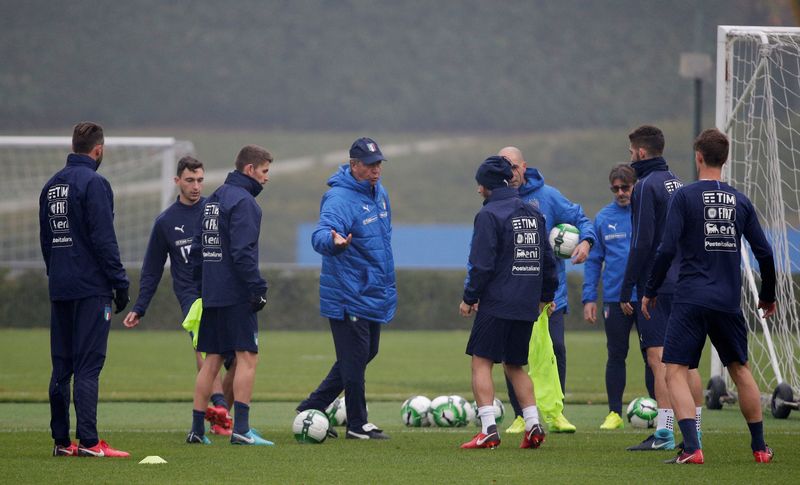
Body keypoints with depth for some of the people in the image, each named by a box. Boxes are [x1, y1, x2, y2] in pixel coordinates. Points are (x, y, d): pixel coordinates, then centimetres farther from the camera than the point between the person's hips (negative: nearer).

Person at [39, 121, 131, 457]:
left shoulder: (51, 185, 14)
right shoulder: (93, 184, -10)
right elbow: (104, 240, -15)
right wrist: (120, 283, -10)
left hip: (59, 288, 7)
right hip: (91, 288, -7)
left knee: (61, 366, 9)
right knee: (88, 366, -9)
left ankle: (61, 441, 10)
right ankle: (88, 441, -13)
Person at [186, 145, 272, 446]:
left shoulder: (213, 200, 17)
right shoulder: (243, 201, -12)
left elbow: (197, 249, 18)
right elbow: (242, 251, -20)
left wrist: (201, 287, 20)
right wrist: (258, 289, -18)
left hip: (212, 294, 9)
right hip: (236, 294, -9)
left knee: (212, 360, 11)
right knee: (247, 357, -7)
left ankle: (197, 429, 9)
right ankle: (241, 429, -12)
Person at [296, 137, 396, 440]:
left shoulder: (379, 194, 10)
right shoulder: (339, 198, -19)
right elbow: (320, 235, -35)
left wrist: (386, 278, 28)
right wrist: (333, 241, -58)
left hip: (374, 294, 9)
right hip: (348, 298, -9)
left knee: (366, 353, 14)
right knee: (354, 358, -4)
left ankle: (312, 408, 22)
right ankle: (357, 424, 7)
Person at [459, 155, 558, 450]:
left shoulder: (489, 215, -9)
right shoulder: (533, 213, 12)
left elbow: (482, 263, -14)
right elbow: (548, 258, 17)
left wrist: (469, 298, -6)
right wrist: (546, 294, 27)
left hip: (496, 303, -7)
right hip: (527, 305, 7)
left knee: (481, 362, -2)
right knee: (515, 365, 16)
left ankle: (488, 430, -12)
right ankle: (533, 426, 5)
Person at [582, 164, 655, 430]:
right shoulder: (603, 218, 5)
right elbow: (593, 260, 8)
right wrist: (589, 298, 2)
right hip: (615, 297, 2)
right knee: (616, 356, 7)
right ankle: (614, 413, 14)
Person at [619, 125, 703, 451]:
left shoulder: (646, 186, -10)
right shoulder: (677, 184, 15)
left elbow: (642, 243, -15)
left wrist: (626, 290, -11)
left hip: (656, 286, -8)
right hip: (684, 285, 8)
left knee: (659, 358, -8)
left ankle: (663, 433, -12)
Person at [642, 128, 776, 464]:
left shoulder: (685, 196, -4)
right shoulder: (740, 201, 8)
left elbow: (667, 248, -11)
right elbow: (764, 252, 9)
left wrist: (650, 291, 0)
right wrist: (768, 296, 24)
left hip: (690, 301, -4)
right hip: (729, 302, 4)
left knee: (676, 372, -3)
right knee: (740, 370, 19)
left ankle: (692, 448, -19)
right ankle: (760, 447, 24)